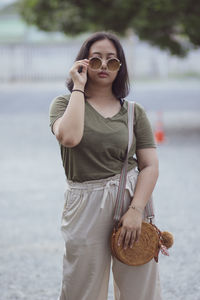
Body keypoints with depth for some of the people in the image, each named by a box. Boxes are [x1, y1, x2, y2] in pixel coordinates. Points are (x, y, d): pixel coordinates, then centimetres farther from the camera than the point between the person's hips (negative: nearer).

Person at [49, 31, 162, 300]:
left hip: (130, 198, 2)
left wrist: (136, 210, -13)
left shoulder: (134, 112, 8)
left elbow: (150, 166, 1)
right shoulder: (65, 103, 4)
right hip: (85, 206, -1)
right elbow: (69, 137, -19)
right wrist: (78, 87, -9)